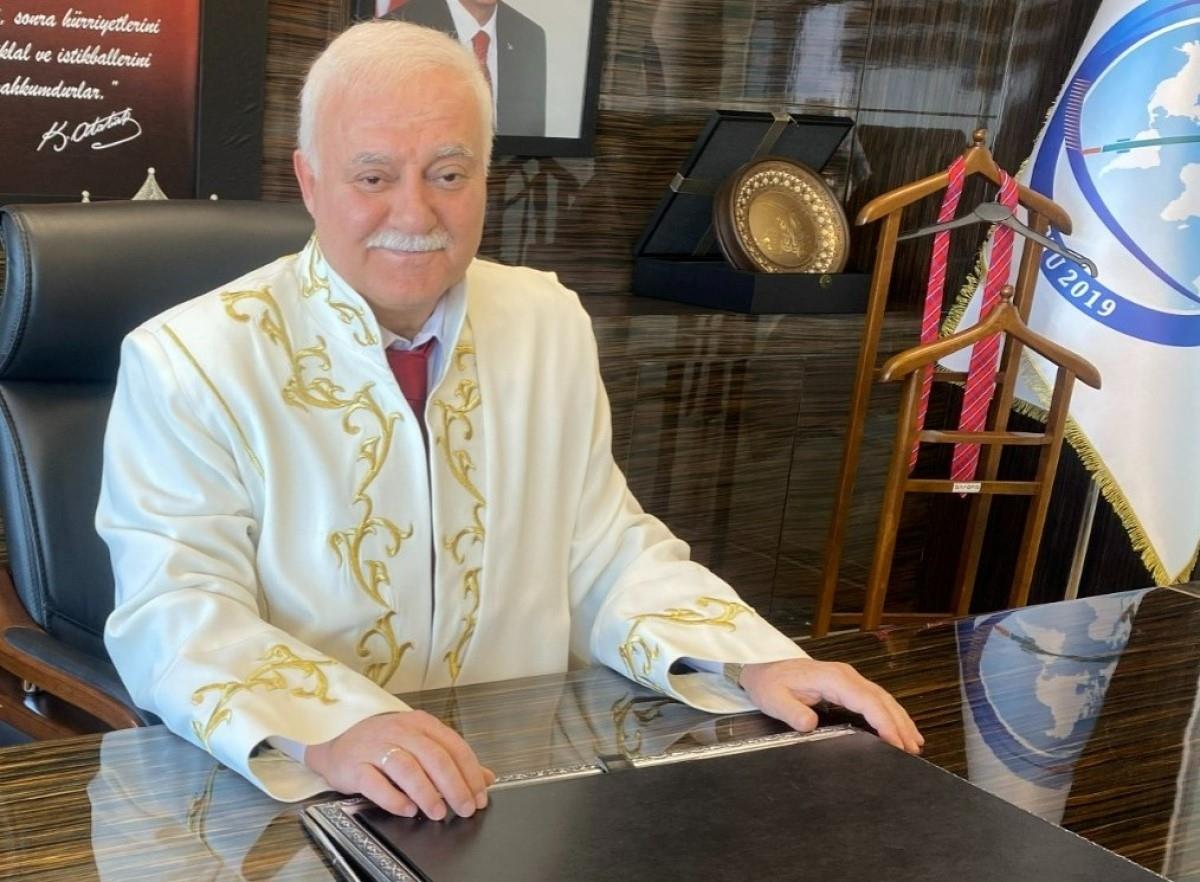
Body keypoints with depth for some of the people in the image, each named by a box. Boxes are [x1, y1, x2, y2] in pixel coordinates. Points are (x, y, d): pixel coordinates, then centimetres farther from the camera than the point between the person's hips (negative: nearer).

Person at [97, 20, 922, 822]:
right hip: (289, 805, -3)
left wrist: (754, 662, -9)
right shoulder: (189, 363, -9)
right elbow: (176, 614, -16)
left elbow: (606, 555, 7)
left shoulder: (551, 326, 5)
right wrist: (329, 733, -34)